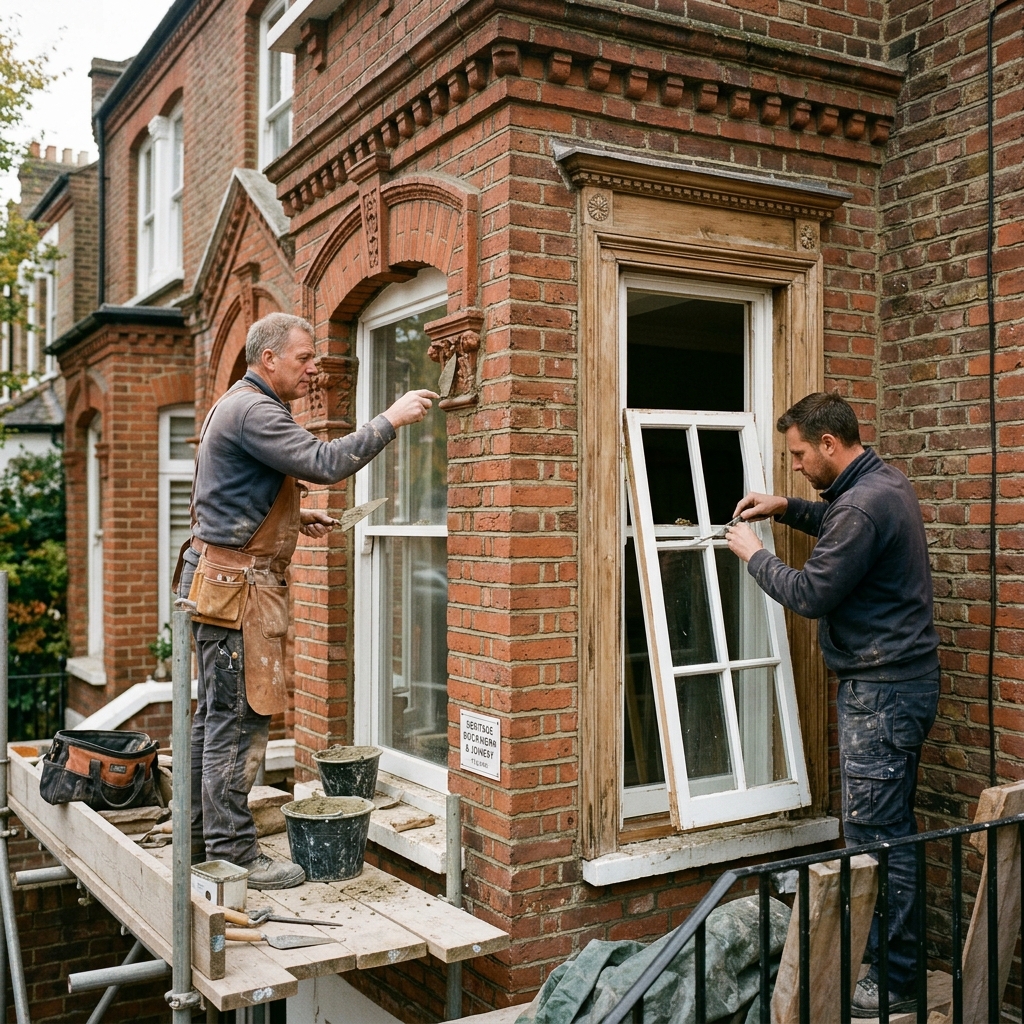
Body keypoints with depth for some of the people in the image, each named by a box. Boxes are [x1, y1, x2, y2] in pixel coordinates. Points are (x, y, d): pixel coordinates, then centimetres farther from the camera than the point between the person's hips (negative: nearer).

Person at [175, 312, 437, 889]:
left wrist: (295, 518, 16)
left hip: (224, 581, 11)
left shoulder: (240, 406, 20)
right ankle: (232, 852, 0)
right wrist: (392, 419, -18)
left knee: (217, 714, 15)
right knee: (239, 718, -6)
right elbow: (325, 463, -25)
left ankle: (201, 835, 24)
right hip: (238, 586, -11)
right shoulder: (254, 411, -15)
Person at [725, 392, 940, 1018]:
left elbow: (811, 594, -18)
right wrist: (788, 508, 18)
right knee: (891, 829, 18)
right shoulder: (886, 483, 10)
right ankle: (893, 958, 30)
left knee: (875, 835, -4)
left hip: (883, 691, -11)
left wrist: (753, 554, -3)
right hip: (895, 683, 11)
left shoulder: (864, 505, -22)